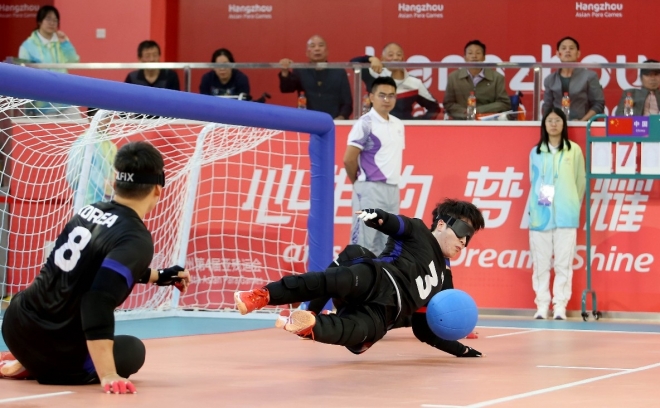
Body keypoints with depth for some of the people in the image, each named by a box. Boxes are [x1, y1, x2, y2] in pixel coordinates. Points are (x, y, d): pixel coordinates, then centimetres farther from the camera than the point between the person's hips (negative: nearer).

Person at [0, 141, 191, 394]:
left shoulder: (89, 211, 4)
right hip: (54, 348, -7)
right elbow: (99, 302, -31)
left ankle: (29, 362, 20)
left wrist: (158, 276, 34)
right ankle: (38, 369, 2)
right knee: (132, 351, 22)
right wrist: (106, 375, -33)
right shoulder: (137, 240, -19)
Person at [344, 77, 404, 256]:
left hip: (393, 189, 8)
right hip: (371, 189, -8)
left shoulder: (398, 125, 13)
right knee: (363, 242, -7)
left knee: (387, 245, 9)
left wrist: (394, 184, 14)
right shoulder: (365, 123, -10)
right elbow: (349, 159, -11)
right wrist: (360, 183, 2)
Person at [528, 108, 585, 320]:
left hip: (565, 215, -2)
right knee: (540, 262, 0)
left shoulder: (574, 150, 5)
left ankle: (560, 306, -1)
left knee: (563, 262, -3)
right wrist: (540, 197, 0)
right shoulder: (536, 152, 11)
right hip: (540, 213, 2)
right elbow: (533, 182, 14)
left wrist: (573, 206, 6)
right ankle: (542, 305, 4)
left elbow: (581, 182, 8)